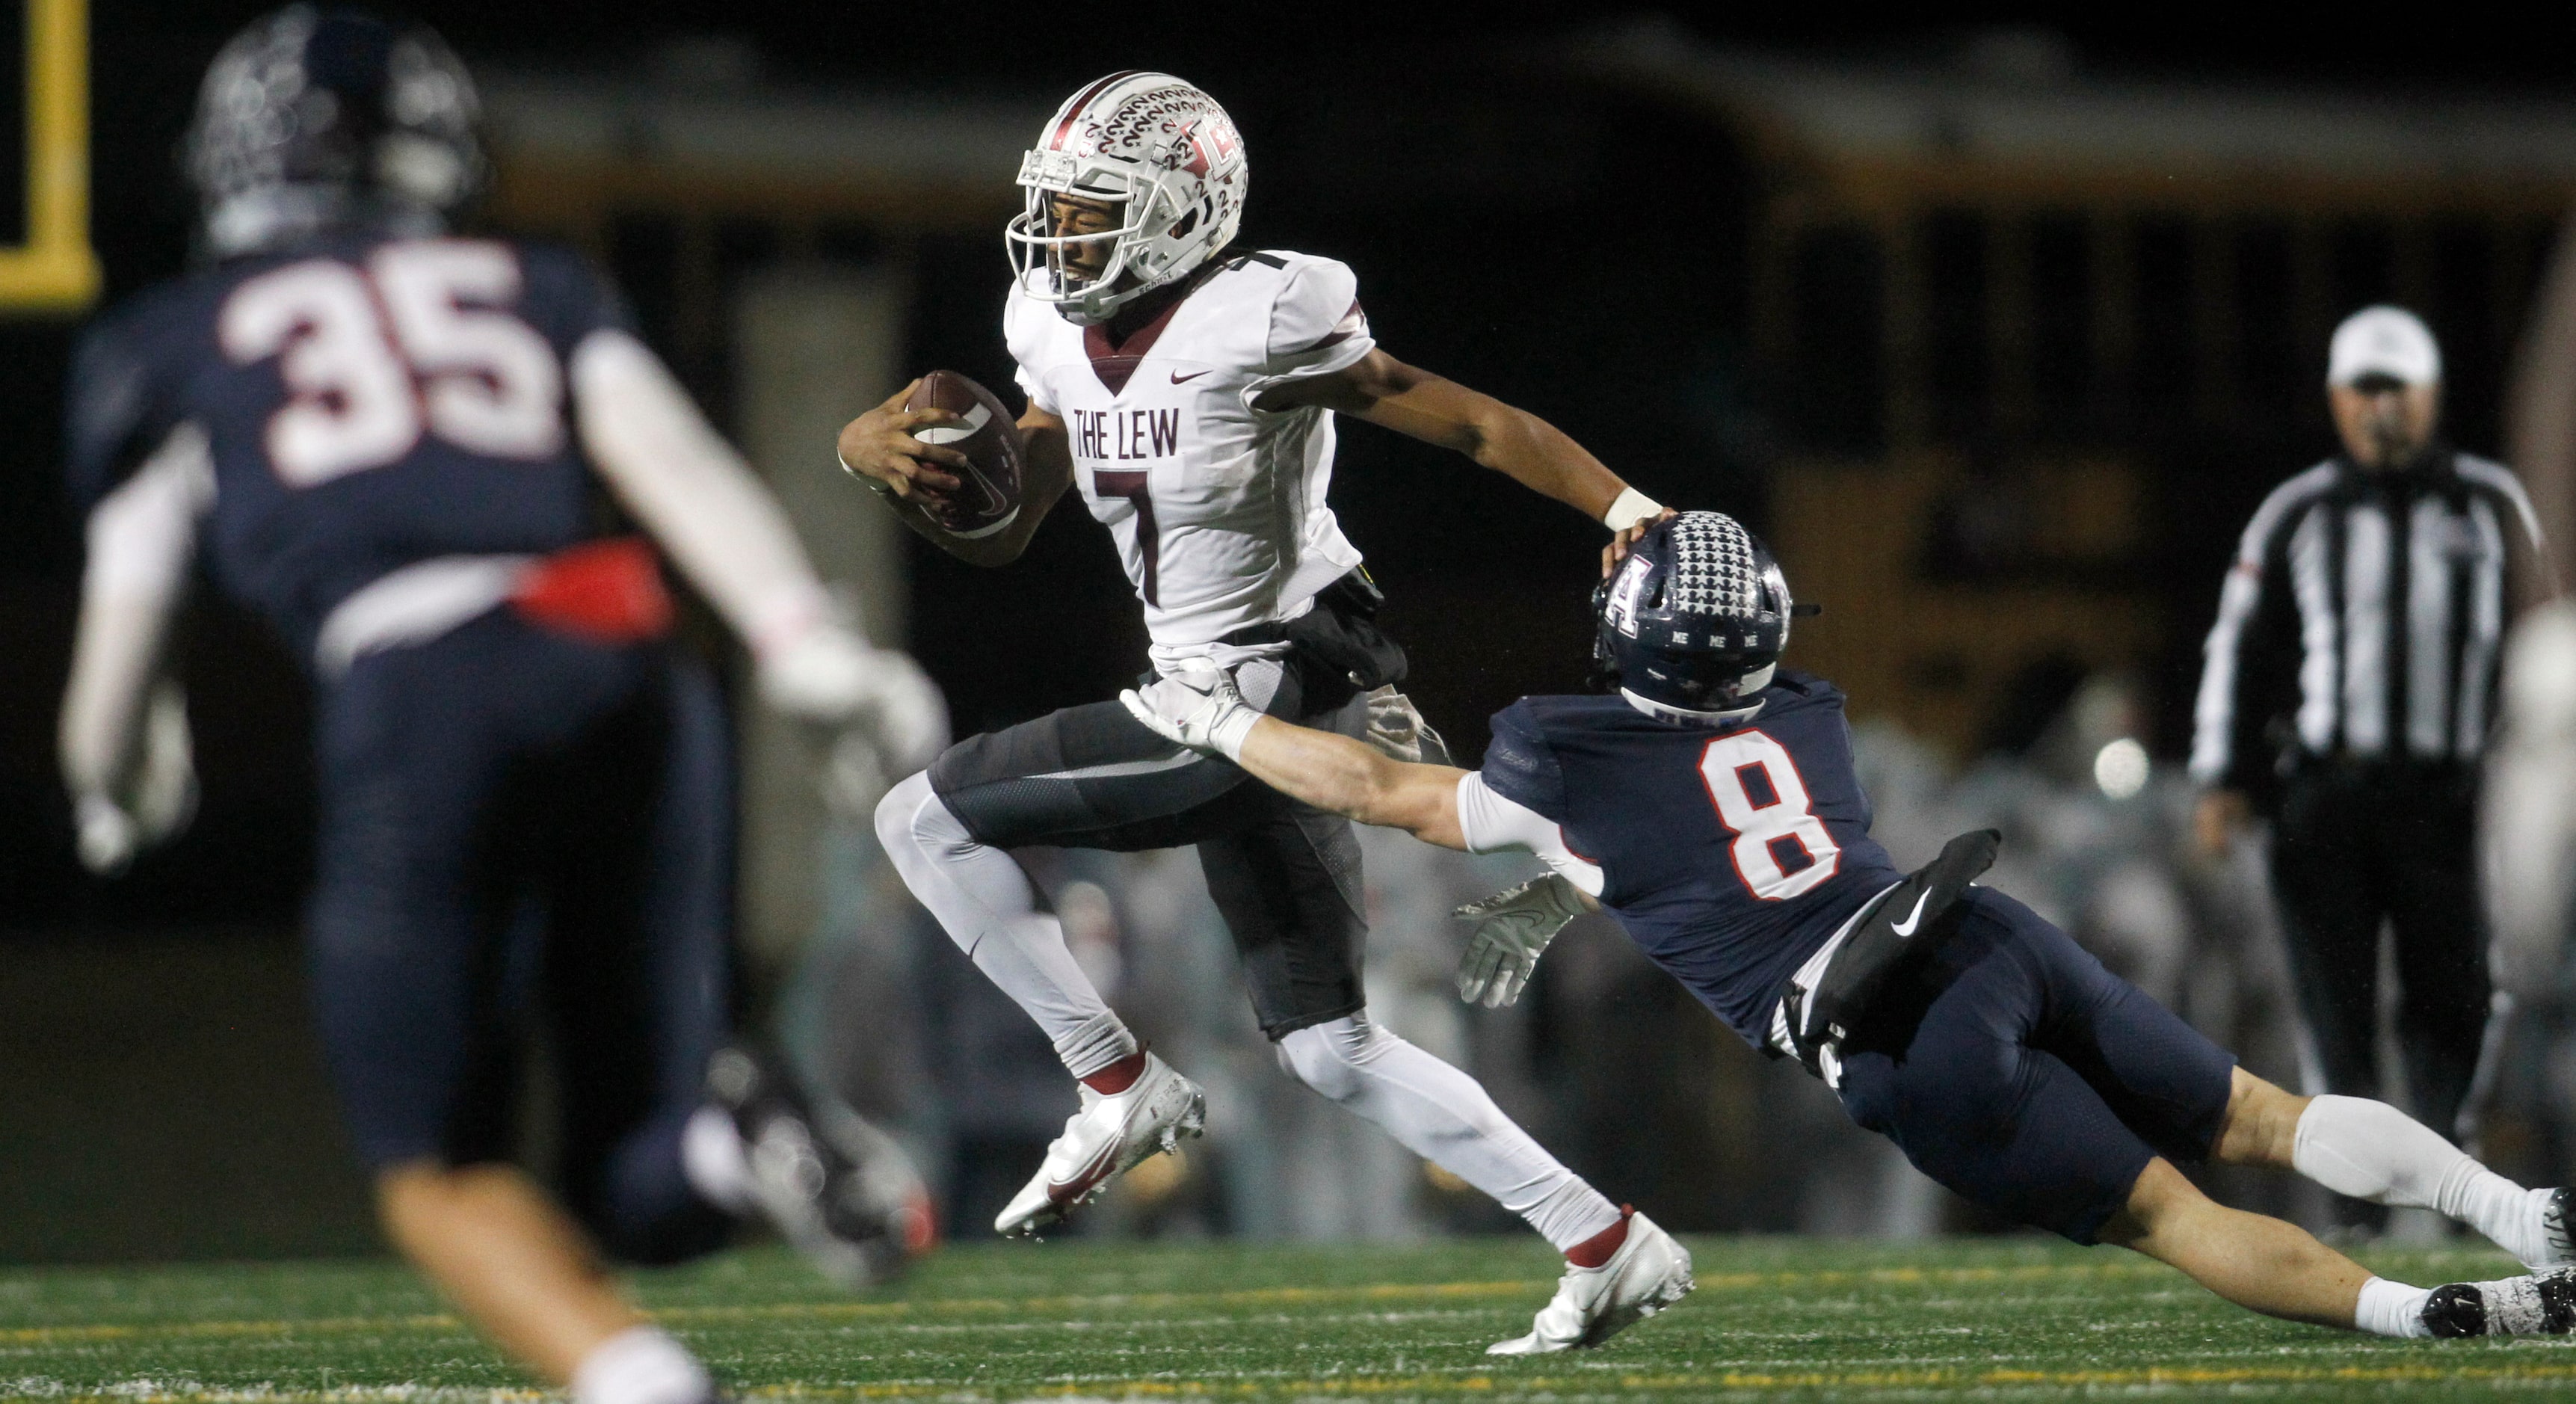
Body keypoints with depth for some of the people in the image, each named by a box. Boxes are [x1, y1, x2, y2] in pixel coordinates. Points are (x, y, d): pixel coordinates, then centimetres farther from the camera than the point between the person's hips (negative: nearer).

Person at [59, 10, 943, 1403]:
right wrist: (806, 644, -2)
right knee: (640, 1197, 11)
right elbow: (671, 460, 9)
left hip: (418, 693, -3)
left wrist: (113, 788, 47)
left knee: (441, 1175, 7)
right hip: (624, 677, 3)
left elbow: (121, 640, 26)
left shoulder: (166, 340, 22)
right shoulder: (531, 284, 27)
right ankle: (729, 1127, -25)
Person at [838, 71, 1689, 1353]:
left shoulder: (1258, 324, -17)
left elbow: (1474, 425, -13)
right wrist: (885, 458, -3)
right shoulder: (1068, 341, 8)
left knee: (925, 819, -8)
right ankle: (1608, 1247, 15)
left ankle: (1122, 1090, 2)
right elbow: (998, 535, 15)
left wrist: (1640, 517, -17)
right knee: (1328, 1047, 12)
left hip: (1270, 698, -9)